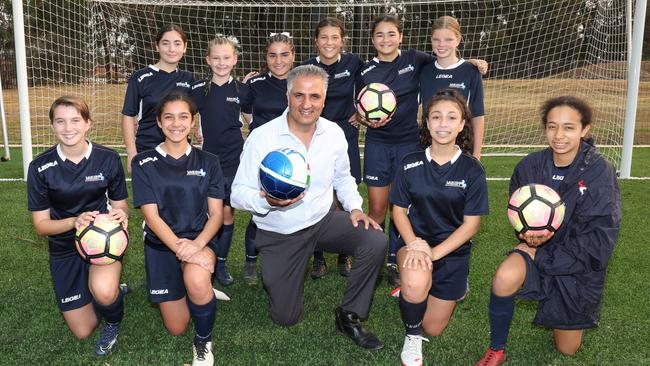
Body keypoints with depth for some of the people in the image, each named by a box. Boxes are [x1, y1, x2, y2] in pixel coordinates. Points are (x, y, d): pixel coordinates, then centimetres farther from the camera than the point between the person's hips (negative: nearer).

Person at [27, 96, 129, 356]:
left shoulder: (108, 159, -11)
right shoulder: (40, 168, -12)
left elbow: (120, 205, 0)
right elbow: (41, 225, -8)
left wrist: (121, 215, -26)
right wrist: (74, 222, -28)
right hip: (65, 248, 2)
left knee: (103, 291, -36)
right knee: (83, 331, 6)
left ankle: (113, 320, 2)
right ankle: (112, 289, 37)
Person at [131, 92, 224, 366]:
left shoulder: (208, 162, 1)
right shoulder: (144, 163, -3)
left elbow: (216, 214, -3)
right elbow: (151, 216, -10)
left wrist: (196, 244, -23)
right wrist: (180, 249, -25)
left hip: (200, 241, -1)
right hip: (161, 245, 1)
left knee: (197, 281, -36)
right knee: (176, 328, 4)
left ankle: (204, 343, -7)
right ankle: (203, 292, 38)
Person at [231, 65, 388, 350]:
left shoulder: (334, 133, -6)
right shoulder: (261, 137, -18)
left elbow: (342, 178, 12)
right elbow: (238, 193, -16)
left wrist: (354, 207, -6)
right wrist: (267, 201, -36)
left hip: (324, 220, 3)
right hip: (279, 235, -2)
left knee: (375, 242, -23)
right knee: (286, 318, 2)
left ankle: (349, 317, -1)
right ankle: (272, 273, 37)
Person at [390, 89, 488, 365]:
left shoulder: (472, 170, -10)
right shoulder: (410, 164, -6)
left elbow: (471, 224, -9)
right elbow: (399, 210, -2)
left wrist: (433, 253, -20)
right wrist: (414, 244, -21)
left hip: (452, 250, 1)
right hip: (415, 241, 0)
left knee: (433, 329, 6)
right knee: (415, 286, -37)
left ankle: (455, 287, 40)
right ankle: (412, 337, -2)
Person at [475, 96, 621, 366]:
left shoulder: (599, 171, -19)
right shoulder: (530, 166, -11)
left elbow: (599, 239, -19)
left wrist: (540, 255, -20)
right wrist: (529, 235, -19)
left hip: (579, 266, -1)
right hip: (539, 248, 1)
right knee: (505, 277, -35)